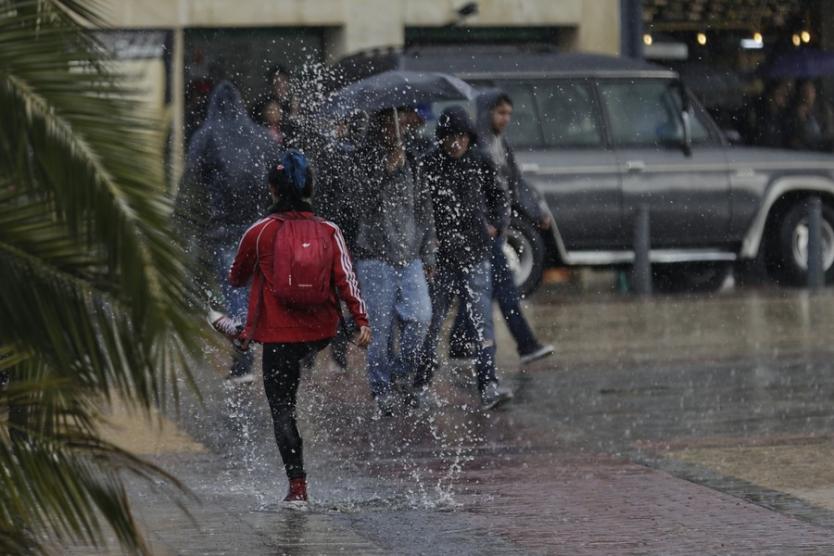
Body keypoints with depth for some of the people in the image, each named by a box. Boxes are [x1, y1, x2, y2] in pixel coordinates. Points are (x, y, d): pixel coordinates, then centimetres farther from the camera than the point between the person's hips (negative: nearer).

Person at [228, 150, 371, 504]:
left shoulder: (259, 232, -5)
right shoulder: (329, 231, -1)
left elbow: (236, 279, 10)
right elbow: (346, 278, -9)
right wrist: (361, 321, -8)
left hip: (278, 334, -3)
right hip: (322, 332, 3)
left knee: (282, 409, 1)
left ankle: (297, 485, -2)